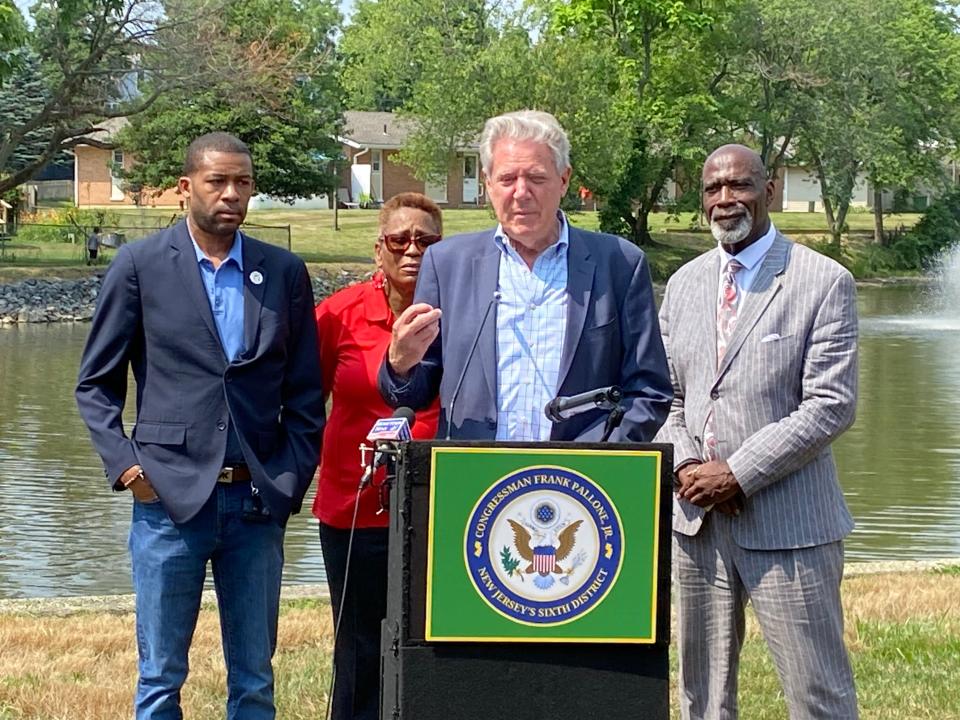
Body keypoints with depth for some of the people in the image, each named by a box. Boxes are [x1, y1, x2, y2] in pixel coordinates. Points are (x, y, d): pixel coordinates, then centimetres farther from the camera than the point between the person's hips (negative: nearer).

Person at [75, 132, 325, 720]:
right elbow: (96, 383, 5)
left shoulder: (285, 273, 8)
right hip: (170, 497, -2)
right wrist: (124, 463, -7)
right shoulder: (140, 265, 2)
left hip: (257, 502, 2)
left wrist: (291, 481, 0)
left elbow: (305, 394, 10)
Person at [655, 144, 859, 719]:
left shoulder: (824, 282, -5)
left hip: (787, 523, -5)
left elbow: (831, 406, -11)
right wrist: (685, 463, -5)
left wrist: (737, 474, -15)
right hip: (697, 518, 5)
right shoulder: (685, 283, 13)